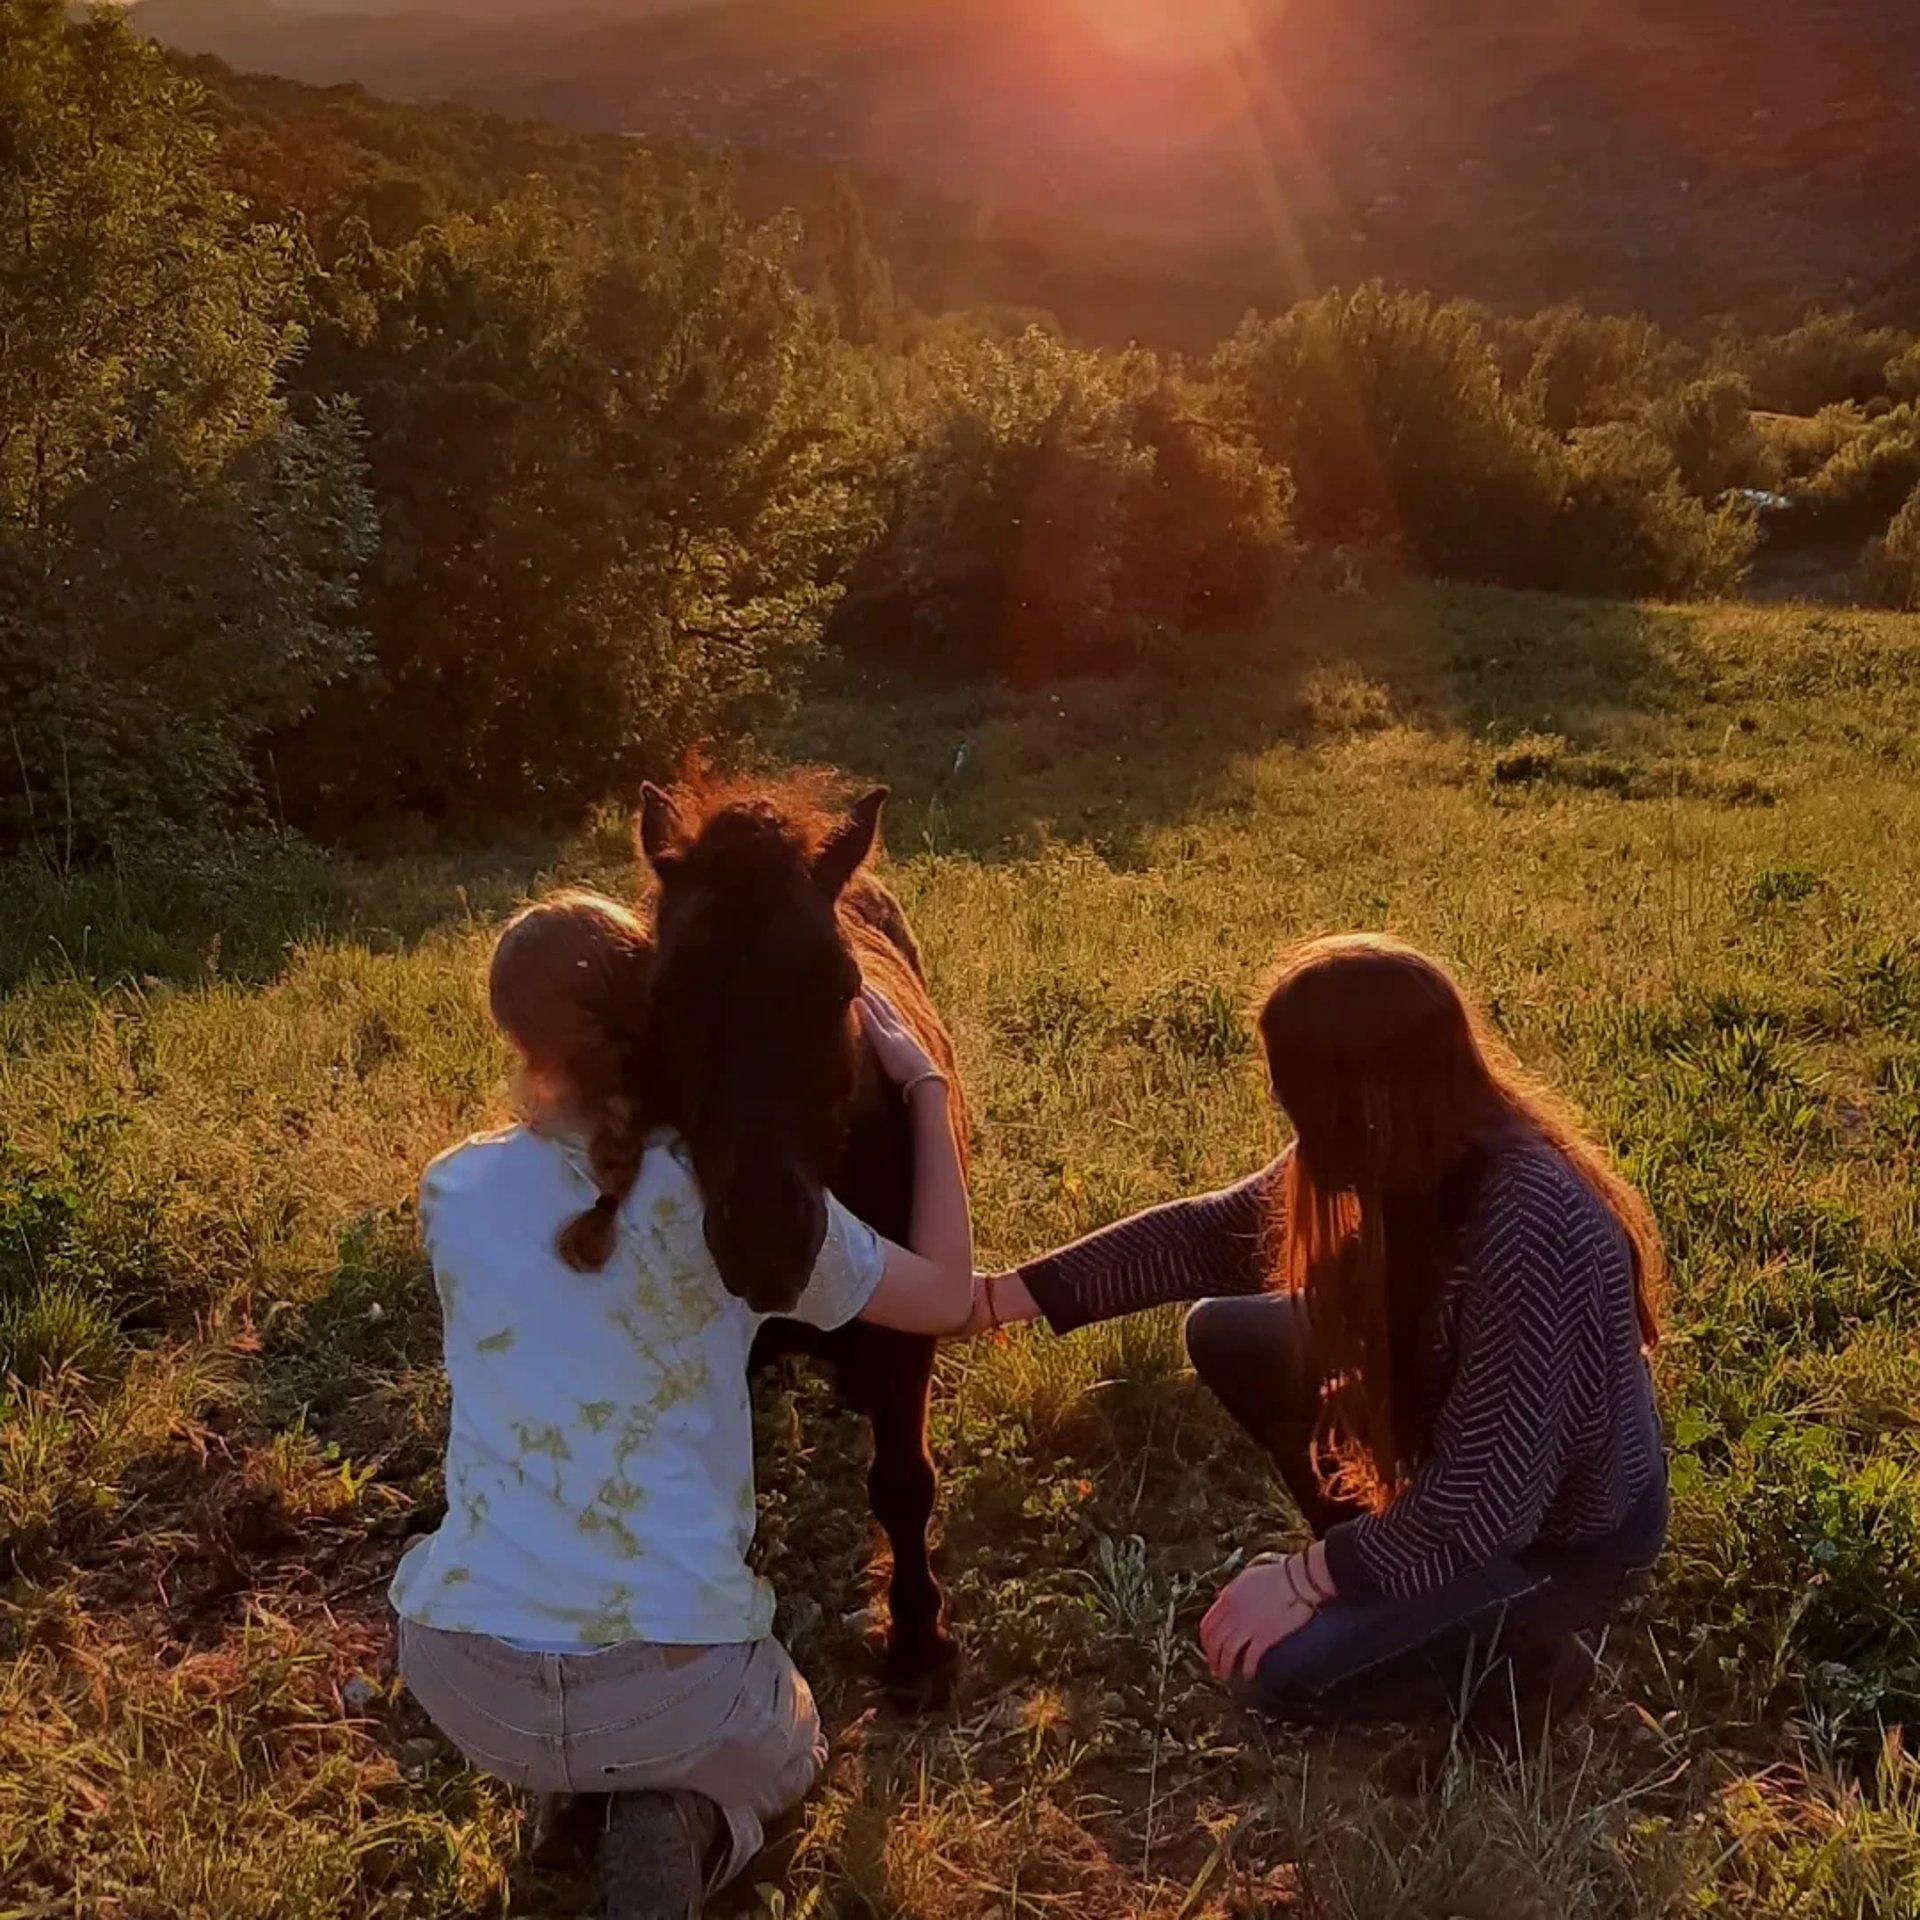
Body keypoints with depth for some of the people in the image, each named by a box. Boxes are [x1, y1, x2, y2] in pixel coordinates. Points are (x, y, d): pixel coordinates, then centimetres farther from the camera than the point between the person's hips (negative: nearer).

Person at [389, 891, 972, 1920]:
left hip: (463, 1680, 5)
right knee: (780, 1758, 33)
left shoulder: (452, 1190, 0)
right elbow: (946, 1296, 7)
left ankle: (568, 1784, 9)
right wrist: (925, 1087, 13)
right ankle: (682, 1828, 0)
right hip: (676, 1686, -4)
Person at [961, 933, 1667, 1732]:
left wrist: (1304, 1579, -22)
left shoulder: (1526, 1228, -38)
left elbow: (1482, 1501, -32)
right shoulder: (1417, 1156, -14)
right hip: (1450, 1457, 8)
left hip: (1563, 1530, -8)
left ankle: (1522, 1650, 5)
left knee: (1280, 1667, -18)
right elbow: (1214, 1231, -5)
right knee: (1227, 1336, 3)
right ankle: (1377, 1573, 14)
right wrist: (1004, 1295, -7)